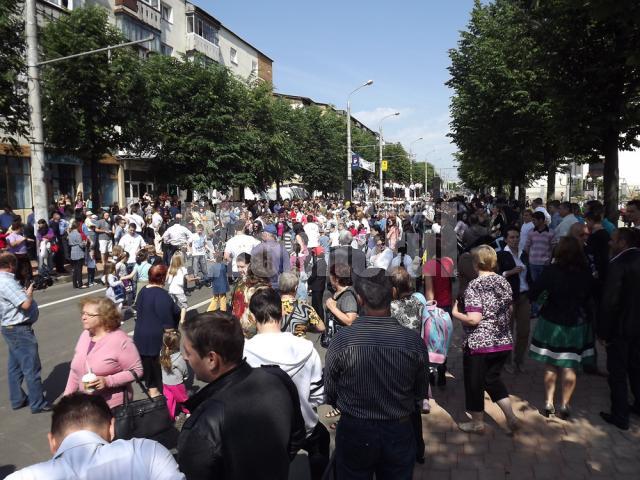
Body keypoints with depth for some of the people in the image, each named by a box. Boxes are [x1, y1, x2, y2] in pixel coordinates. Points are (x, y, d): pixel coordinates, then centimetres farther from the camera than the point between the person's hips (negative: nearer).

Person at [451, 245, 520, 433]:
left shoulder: (474, 286, -18)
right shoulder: (504, 282, 3)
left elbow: (474, 319, -25)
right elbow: (509, 311, 14)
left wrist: (455, 313, -9)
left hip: (479, 344, -7)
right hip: (503, 342, 7)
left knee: (474, 383, 12)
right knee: (492, 379, 24)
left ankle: (477, 423, 26)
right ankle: (511, 417, 21)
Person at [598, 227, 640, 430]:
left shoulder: (618, 264, -22)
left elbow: (609, 301, -22)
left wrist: (603, 331, -13)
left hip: (620, 327, -7)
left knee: (617, 372, 6)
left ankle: (620, 416, 15)